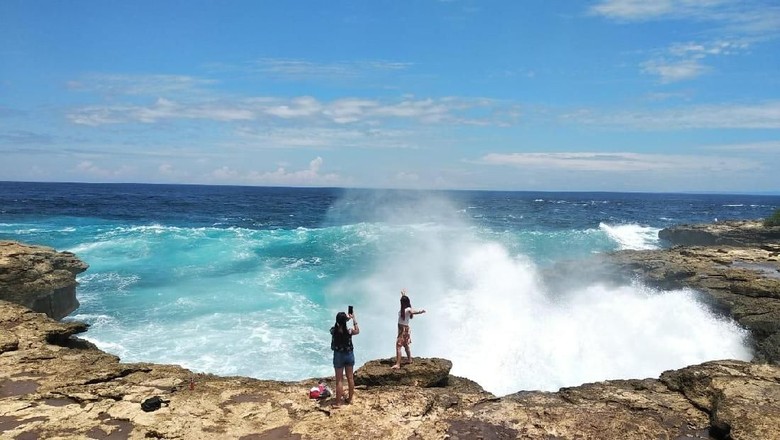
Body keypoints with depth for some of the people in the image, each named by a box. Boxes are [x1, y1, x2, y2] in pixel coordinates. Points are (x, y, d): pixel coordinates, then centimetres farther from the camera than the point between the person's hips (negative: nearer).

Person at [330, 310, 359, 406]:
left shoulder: (333, 331, -17)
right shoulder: (349, 331, -18)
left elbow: (338, 324, 7)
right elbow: (357, 331, 5)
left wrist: (346, 319, 15)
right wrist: (354, 319, 12)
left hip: (338, 355, -1)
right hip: (349, 355, 1)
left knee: (339, 380, 8)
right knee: (350, 378, 16)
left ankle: (338, 402, 14)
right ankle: (350, 399, 28)